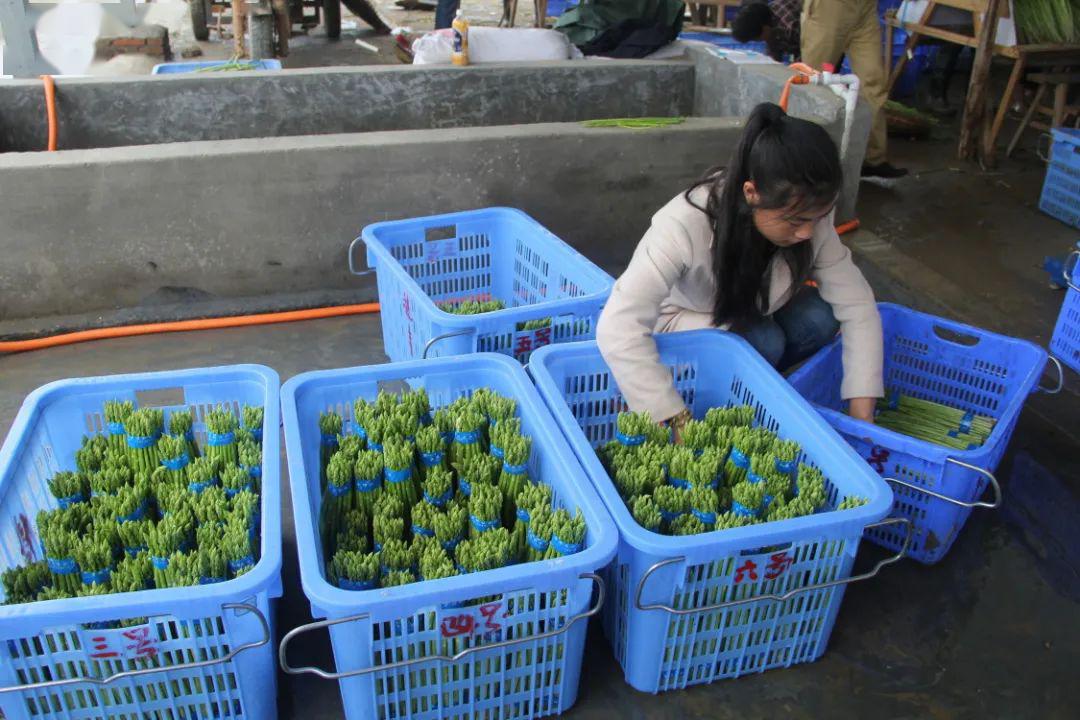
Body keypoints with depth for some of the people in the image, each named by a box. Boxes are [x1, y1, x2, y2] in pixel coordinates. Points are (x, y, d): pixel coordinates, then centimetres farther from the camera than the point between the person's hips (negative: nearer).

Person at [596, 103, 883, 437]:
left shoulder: (809, 217, -24)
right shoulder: (685, 225, -39)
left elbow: (857, 305, -19)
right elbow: (618, 328, -48)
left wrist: (862, 418, -26)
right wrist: (680, 422, -50)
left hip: (754, 315, 5)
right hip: (684, 321, -4)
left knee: (819, 318, -24)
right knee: (763, 343, -31)